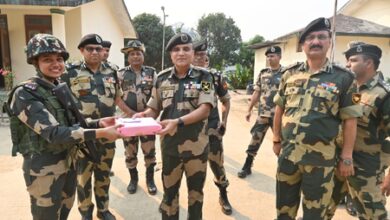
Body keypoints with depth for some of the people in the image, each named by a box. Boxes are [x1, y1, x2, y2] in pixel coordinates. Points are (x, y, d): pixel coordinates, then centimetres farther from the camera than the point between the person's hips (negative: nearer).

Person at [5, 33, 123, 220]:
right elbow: (53, 133, -28)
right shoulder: (25, 94, -18)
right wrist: (100, 133, -34)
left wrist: (98, 123, -12)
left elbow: (72, 125, 6)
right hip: (43, 167, -7)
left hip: (68, 161, 7)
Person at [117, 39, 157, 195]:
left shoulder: (151, 73, 1)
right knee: (130, 152, 11)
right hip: (127, 119, 0)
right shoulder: (121, 74, -1)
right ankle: (133, 179, 31)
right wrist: (132, 113, -14)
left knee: (149, 151, 7)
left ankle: (150, 179, 25)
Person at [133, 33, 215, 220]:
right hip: (170, 145, 2)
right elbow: (154, 109, 9)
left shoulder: (203, 76, -5)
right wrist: (144, 115, -14)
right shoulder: (161, 78, 2)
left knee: (196, 191, 18)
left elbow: (204, 110, -15)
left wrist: (177, 122, -27)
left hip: (196, 146, -1)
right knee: (169, 192, 15)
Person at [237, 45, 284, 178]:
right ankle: (247, 167, 19)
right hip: (263, 114, 3)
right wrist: (249, 110, 9)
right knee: (255, 140, 7)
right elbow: (256, 93, 10)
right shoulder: (263, 73, 7)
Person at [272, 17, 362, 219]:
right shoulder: (290, 74, 3)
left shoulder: (343, 78, -5)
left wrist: (346, 157, -6)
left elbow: (349, 120, -5)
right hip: (288, 151, 3)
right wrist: (276, 139, 10)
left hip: (320, 156, -2)